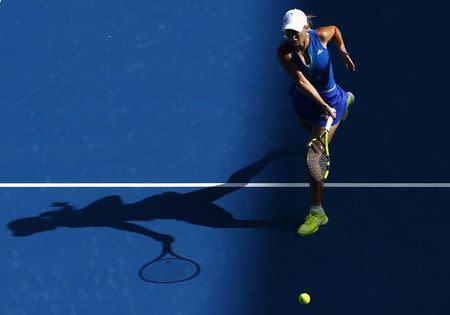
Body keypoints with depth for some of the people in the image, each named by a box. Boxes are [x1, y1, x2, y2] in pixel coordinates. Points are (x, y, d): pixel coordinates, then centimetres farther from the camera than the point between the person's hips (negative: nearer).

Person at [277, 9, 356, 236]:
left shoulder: (321, 36, -23)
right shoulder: (284, 51, -26)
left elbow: (335, 29, 3)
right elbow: (302, 82, -33)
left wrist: (342, 50, -13)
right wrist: (323, 106, -42)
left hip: (329, 99, -4)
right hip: (303, 100, 4)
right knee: (310, 130, 37)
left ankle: (317, 213, 4)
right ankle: (344, 99, 73)